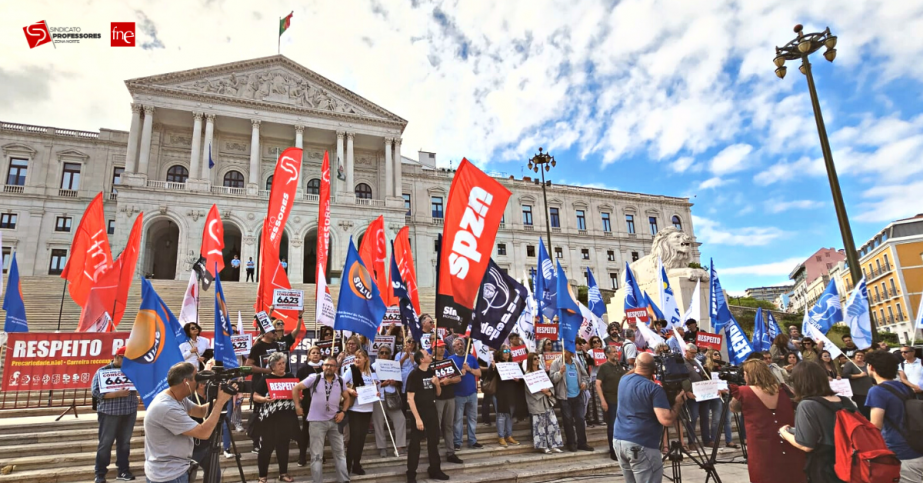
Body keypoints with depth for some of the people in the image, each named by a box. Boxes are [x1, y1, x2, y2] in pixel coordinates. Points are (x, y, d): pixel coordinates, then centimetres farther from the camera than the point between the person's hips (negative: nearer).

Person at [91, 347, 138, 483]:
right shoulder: (102, 371, -5)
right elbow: (96, 391, -12)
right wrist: (118, 393, -22)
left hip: (129, 412, 4)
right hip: (109, 413, -4)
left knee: (125, 442, 10)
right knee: (105, 443, 4)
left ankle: (123, 471, 19)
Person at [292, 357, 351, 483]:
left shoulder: (340, 381, 2)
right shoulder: (314, 378, -7)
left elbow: (347, 397, 14)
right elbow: (295, 388, -2)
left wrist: (343, 412, 0)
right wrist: (297, 406, -4)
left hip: (335, 420, 3)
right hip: (317, 421, -3)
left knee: (340, 451, 10)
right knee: (317, 455, 4)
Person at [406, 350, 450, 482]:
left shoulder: (432, 372, 5)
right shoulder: (414, 375, -15)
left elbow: (438, 393, 15)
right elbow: (410, 399, -16)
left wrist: (437, 384, -7)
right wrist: (417, 418, -21)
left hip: (432, 412, 7)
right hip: (419, 413, -6)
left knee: (434, 442, 14)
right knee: (415, 444, 1)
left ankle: (435, 471, 27)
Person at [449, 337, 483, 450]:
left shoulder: (472, 358, 6)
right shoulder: (451, 359, -1)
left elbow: (479, 373, 4)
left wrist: (469, 369, -11)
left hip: (472, 393, 3)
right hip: (458, 394, -3)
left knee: (472, 418, 9)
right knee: (458, 419, 3)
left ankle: (472, 441, 18)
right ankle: (457, 442, 12)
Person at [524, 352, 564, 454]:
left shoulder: (542, 371, 14)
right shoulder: (528, 374, -6)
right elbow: (529, 389, -13)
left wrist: (549, 392, -6)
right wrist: (542, 391, -15)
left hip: (547, 400, 6)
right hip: (537, 402, -6)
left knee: (552, 423, 2)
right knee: (540, 424, -3)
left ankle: (553, 445, 9)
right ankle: (542, 446, 6)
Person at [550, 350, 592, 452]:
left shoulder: (576, 363, 9)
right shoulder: (556, 363, -5)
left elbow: (584, 374, 21)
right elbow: (552, 378, -12)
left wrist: (584, 382, 2)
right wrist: (560, 372, -27)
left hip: (578, 396, 4)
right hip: (565, 397, -4)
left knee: (580, 419, 5)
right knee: (568, 420, 2)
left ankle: (582, 443, 14)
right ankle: (571, 443, 13)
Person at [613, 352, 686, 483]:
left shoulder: (624, 380, 8)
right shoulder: (654, 389, -13)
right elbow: (667, 420, -19)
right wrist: (678, 402, -5)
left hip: (618, 440, 7)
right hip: (641, 445, -7)